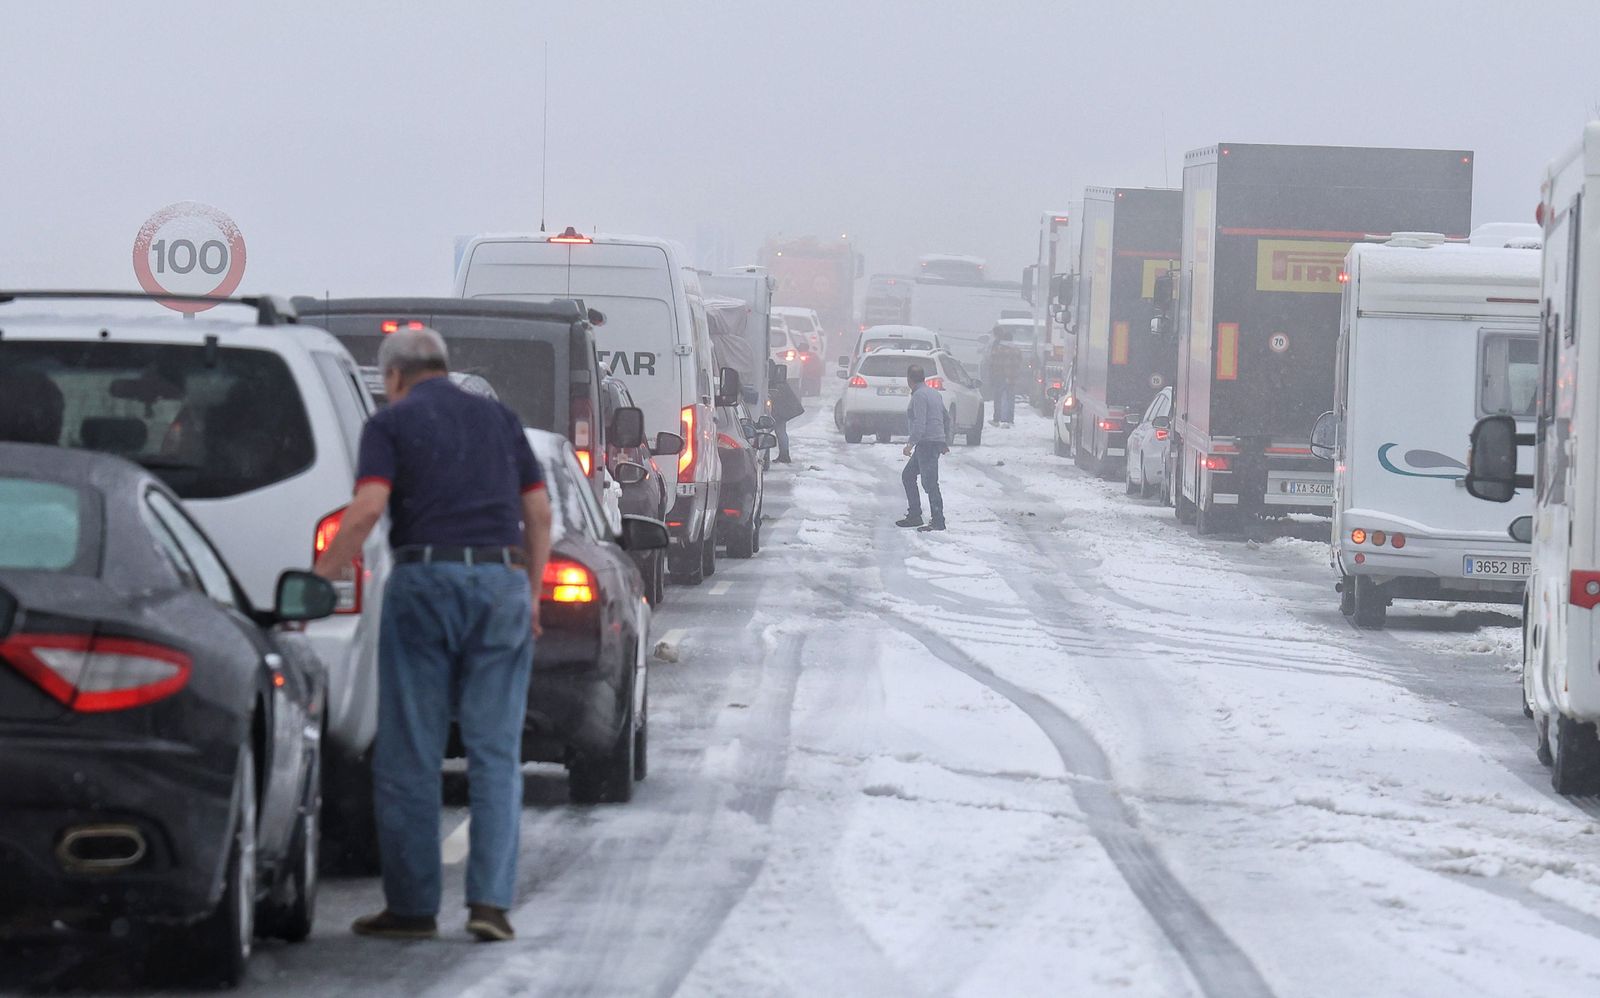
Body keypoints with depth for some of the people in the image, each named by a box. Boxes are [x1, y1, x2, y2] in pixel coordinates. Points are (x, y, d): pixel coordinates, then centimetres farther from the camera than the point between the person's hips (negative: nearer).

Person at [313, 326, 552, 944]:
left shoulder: (391, 423, 4)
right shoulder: (499, 418, 17)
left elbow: (368, 508, -11)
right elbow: (538, 511, 13)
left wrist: (322, 575, -4)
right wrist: (531, 593, 18)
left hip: (425, 579, -3)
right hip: (503, 580, 3)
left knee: (410, 754, 3)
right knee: (495, 752, 4)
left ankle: (412, 905, 4)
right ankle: (490, 900, -5)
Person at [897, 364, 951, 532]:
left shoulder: (919, 395, -12)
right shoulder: (934, 393, 18)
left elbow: (920, 423, -22)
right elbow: (946, 419, 24)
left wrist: (911, 443, -24)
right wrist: (945, 442, 31)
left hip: (927, 443, -10)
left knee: (929, 482, -11)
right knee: (907, 476, 18)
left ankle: (938, 522, -13)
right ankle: (914, 516, 19)